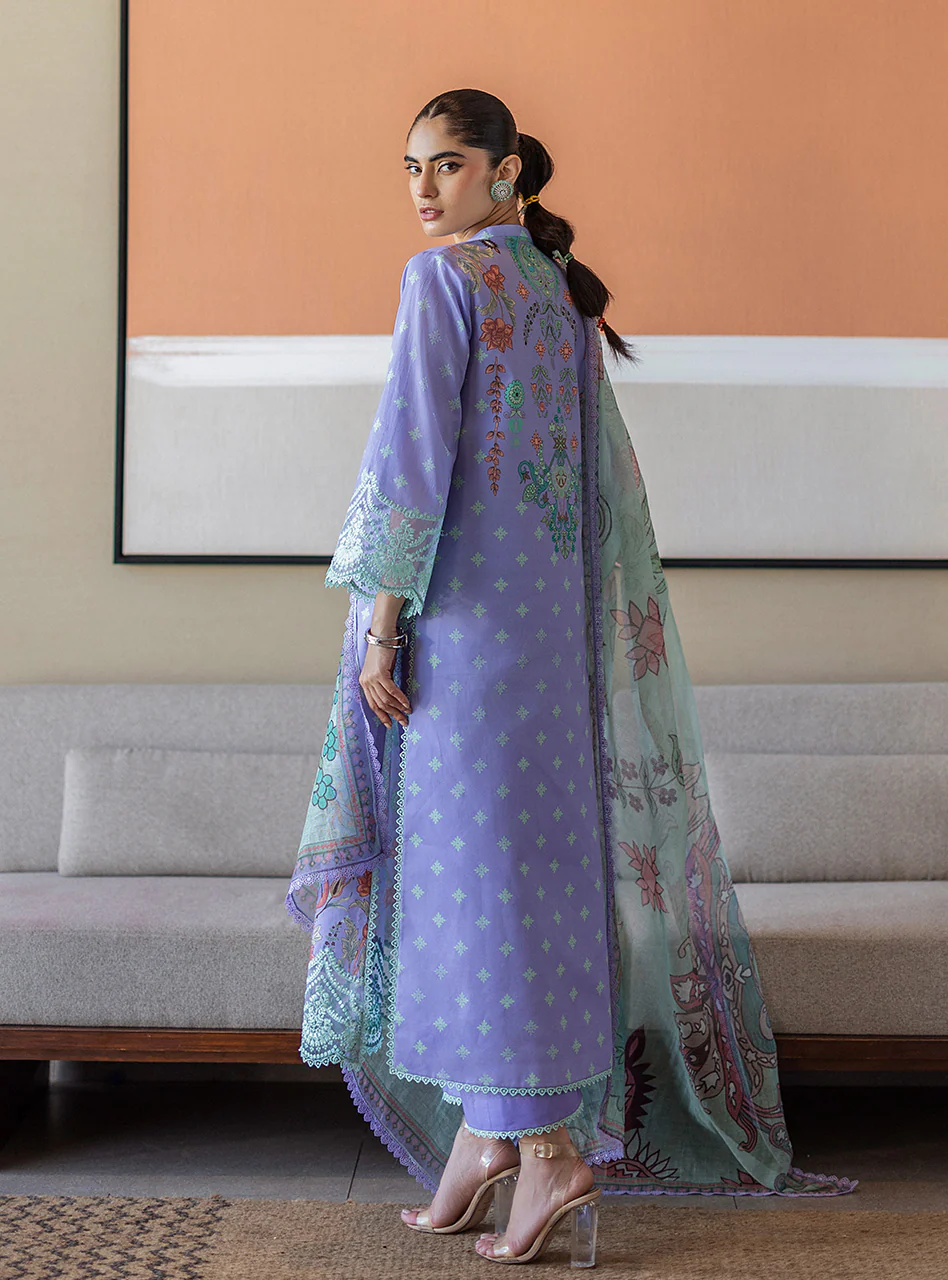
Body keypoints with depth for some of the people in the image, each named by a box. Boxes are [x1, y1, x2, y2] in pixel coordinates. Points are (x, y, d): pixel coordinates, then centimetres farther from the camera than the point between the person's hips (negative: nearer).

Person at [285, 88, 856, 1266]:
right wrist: (581, 640, 18)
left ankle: (550, 1147, -4)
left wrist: (382, 622, -14)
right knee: (532, 848, 9)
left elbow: (414, 451, -15)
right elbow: (604, 478, 15)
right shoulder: (563, 297, 16)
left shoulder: (442, 279, -7)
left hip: (463, 602, -8)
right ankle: (487, 1125, 16)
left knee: (477, 858, -5)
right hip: (548, 606, 8)